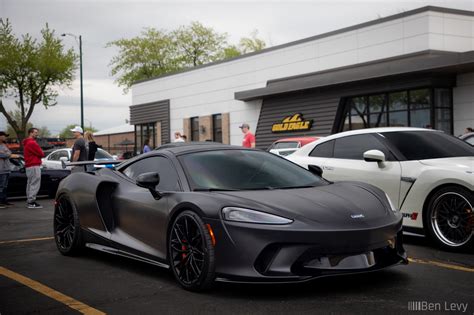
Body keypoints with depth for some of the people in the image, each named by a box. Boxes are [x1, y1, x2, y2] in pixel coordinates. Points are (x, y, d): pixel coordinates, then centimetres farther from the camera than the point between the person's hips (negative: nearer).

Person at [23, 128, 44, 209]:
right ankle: (31, 202, -11)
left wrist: (40, 154, 2)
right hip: (34, 166, -11)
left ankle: (29, 201, 18)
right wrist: (42, 153, 4)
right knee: (35, 184, -10)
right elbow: (41, 154, -15)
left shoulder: (27, 143, 19)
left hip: (28, 166, 11)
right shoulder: (32, 143, -15)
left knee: (30, 184, 14)